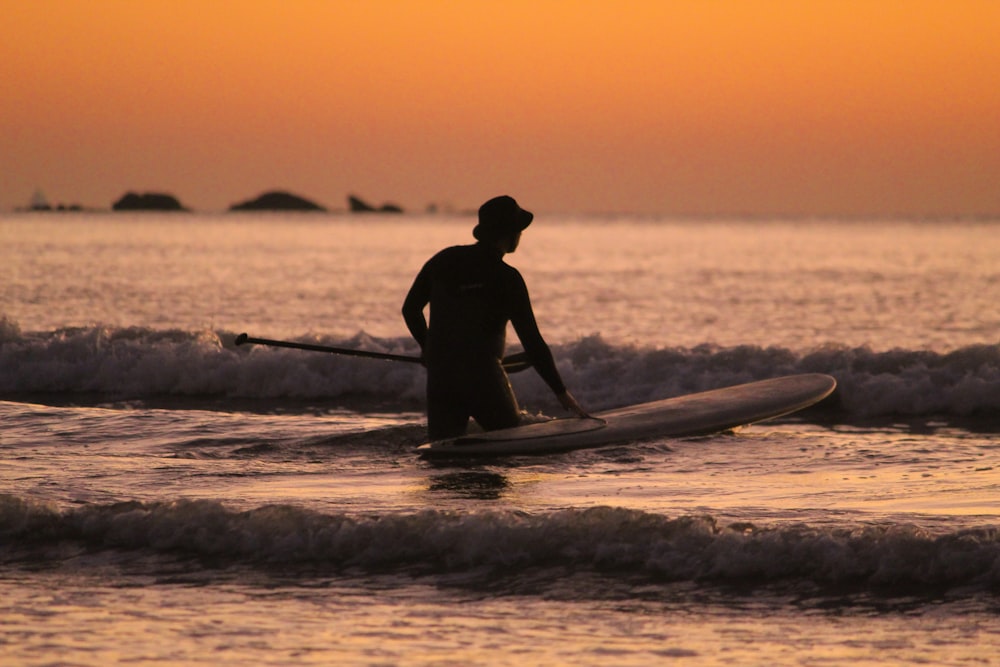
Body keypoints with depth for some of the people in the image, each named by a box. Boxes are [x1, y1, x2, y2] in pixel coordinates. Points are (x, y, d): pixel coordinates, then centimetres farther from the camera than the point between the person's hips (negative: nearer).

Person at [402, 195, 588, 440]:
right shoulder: (507, 278, -8)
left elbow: (410, 309, 15)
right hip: (483, 378, -4)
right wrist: (561, 392, 0)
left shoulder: (444, 260, 6)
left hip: (439, 376, 4)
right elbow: (532, 342, -8)